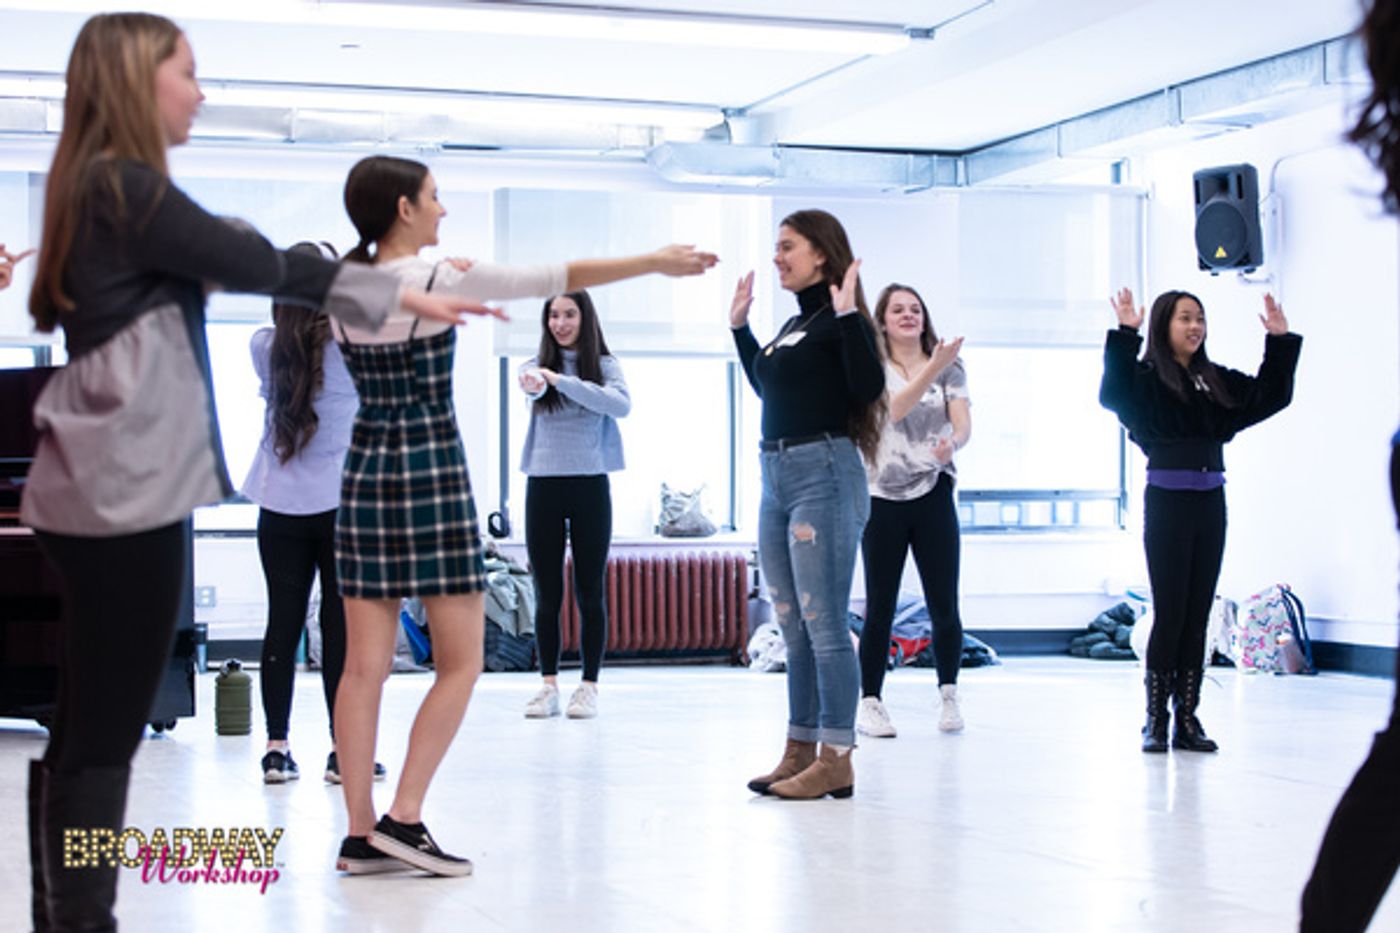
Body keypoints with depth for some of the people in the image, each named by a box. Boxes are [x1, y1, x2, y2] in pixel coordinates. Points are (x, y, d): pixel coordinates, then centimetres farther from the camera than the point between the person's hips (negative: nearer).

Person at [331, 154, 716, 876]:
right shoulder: (440, 278, -11)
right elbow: (558, 278, -6)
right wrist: (655, 262, 3)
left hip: (366, 472, 6)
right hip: (432, 473, -6)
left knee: (365, 666, 5)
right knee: (460, 662, 3)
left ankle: (360, 835, 5)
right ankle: (404, 818, -4)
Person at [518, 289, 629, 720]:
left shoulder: (604, 365, 2)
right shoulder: (536, 364, 5)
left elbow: (622, 405, -18)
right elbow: (532, 387, -19)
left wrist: (561, 380, -28)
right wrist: (535, 384, -45)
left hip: (590, 486, -1)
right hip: (543, 486, 1)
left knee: (590, 591, 2)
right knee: (547, 592, 4)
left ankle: (589, 686, 8)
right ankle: (549, 685, 10)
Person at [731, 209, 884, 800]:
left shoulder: (838, 320, -8)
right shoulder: (793, 324, 17)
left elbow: (869, 386, -21)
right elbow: (765, 387, 32)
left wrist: (849, 318, -22)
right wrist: (739, 326, 29)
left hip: (824, 475, -9)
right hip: (776, 478, 9)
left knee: (823, 623, -8)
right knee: (793, 627, 13)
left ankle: (836, 761, -4)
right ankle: (801, 749, 20)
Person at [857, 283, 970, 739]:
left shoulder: (949, 367, 7)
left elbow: (963, 423, -4)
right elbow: (893, 409, -17)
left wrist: (952, 443, -28)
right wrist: (932, 369, -30)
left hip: (933, 495, 1)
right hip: (882, 499, -1)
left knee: (944, 606, -1)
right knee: (879, 608, 0)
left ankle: (948, 696, 15)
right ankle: (869, 702, 8)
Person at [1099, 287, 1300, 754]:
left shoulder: (1216, 381, 12)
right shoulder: (1147, 378, -5)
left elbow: (1270, 396, 16)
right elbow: (1113, 394, -24)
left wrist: (1279, 342, 9)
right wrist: (1125, 335, -30)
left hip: (1210, 502, 5)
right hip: (1167, 500, -5)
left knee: (1197, 614, 7)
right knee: (1169, 612, -4)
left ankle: (1187, 718, 12)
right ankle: (1155, 720, 5)